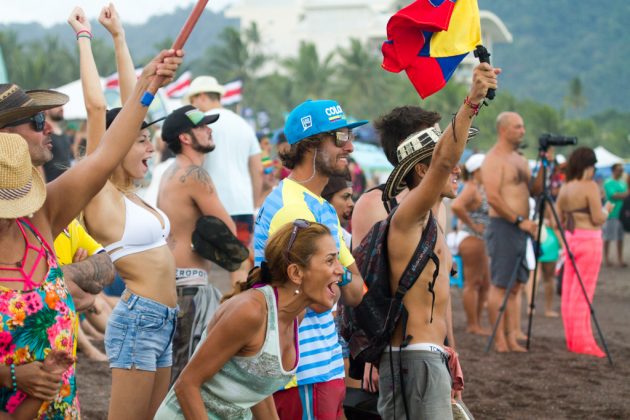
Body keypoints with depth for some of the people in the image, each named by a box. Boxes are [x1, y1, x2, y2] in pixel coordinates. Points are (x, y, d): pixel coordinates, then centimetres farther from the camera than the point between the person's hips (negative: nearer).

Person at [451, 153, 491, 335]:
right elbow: (456, 206, -32)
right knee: (472, 283, -6)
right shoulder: (471, 189, -14)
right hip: (472, 240, -10)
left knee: (484, 284, 13)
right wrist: (472, 225, -23)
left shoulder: (480, 188, 16)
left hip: (480, 242, 10)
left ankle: (476, 324, 18)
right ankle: (472, 325, -2)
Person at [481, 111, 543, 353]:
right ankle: (499, 341, -3)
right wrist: (519, 220, -19)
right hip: (502, 227, -9)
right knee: (500, 285, -5)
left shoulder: (520, 160, 19)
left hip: (520, 227, 9)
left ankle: (511, 339, 12)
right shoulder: (493, 159, -9)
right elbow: (493, 197, -18)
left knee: (515, 286, 9)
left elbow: (534, 191, 15)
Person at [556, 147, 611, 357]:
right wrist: (607, 209, 5)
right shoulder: (590, 186, -12)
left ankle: (572, 339, 15)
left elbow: (559, 220, 13)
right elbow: (598, 218, -15)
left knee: (569, 292, 10)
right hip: (589, 240, -7)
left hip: (570, 238, 7)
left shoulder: (564, 189, 10)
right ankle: (582, 341, -3)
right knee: (583, 293, -5)